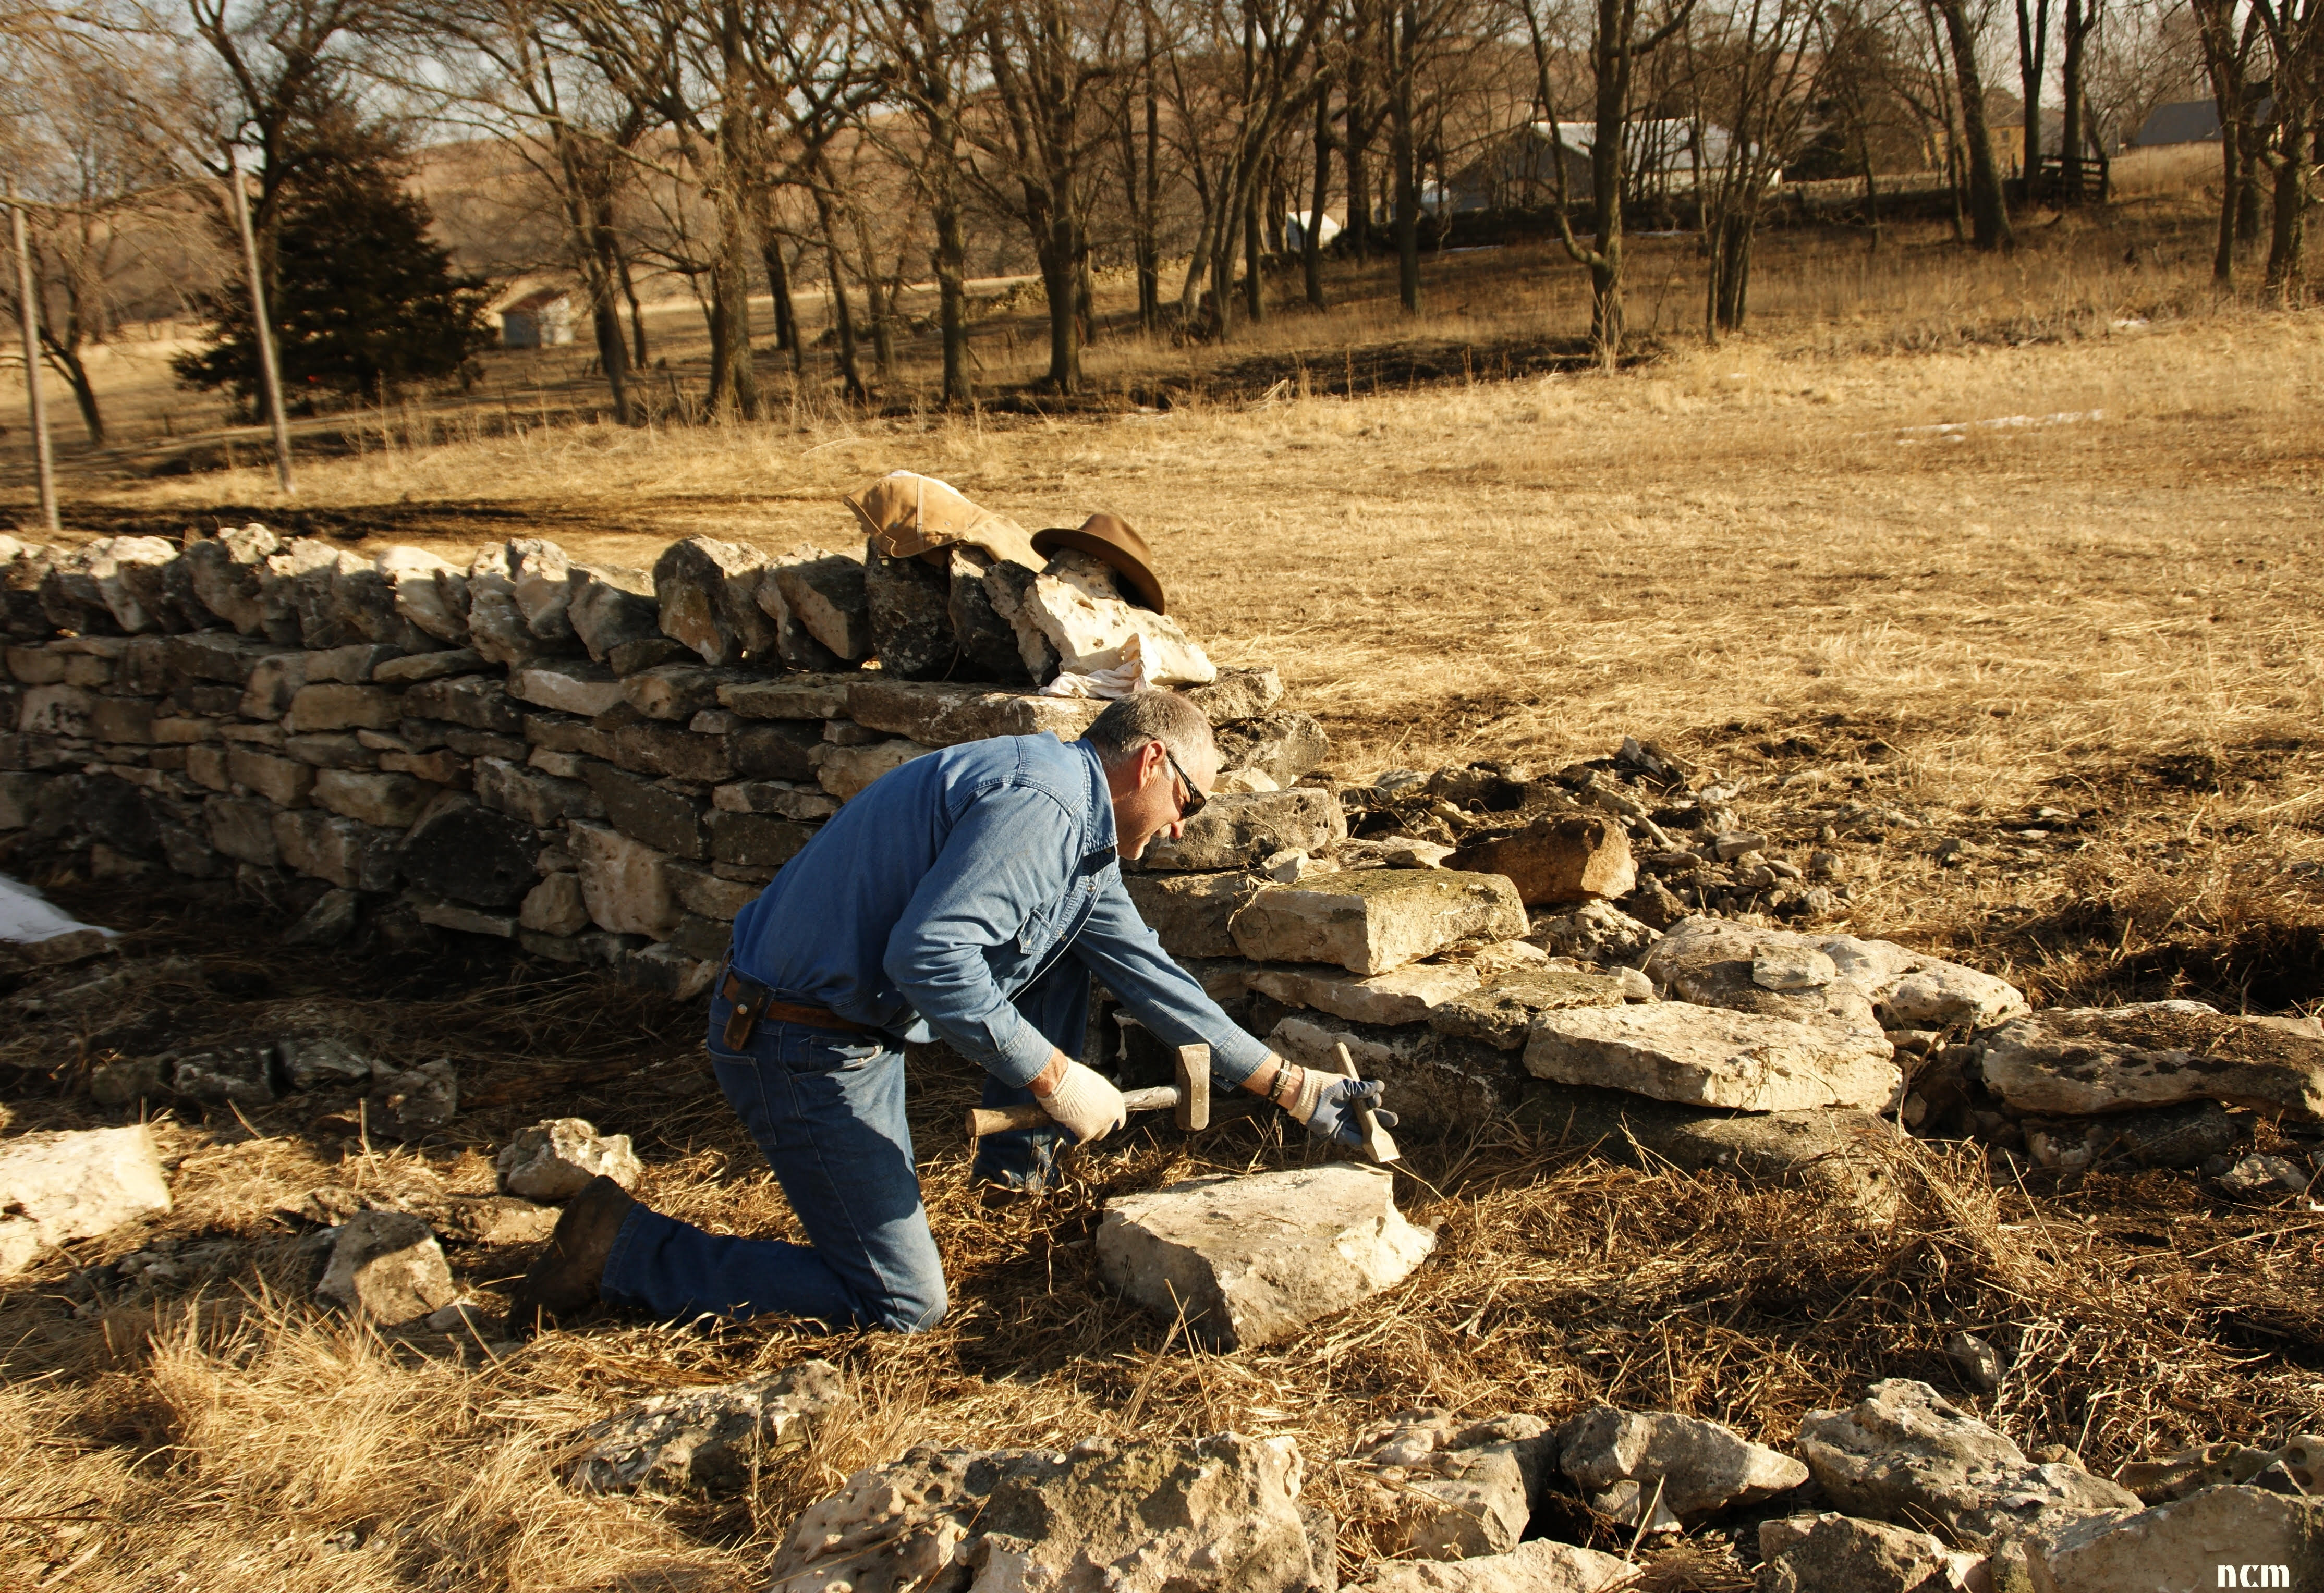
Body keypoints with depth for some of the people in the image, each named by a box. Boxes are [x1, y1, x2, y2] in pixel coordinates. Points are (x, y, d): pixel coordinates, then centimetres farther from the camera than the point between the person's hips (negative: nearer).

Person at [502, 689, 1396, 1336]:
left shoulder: (1081, 834, 13)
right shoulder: (1040, 801, -20)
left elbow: (1148, 974, 18)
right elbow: (928, 951, -32)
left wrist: (1293, 1089, 18)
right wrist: (1054, 1078, -24)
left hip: (863, 1021, 10)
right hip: (802, 1047, -10)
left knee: (1080, 931, 16)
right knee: (898, 1306, -5)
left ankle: (1018, 1157, 22)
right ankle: (624, 1249, -1)